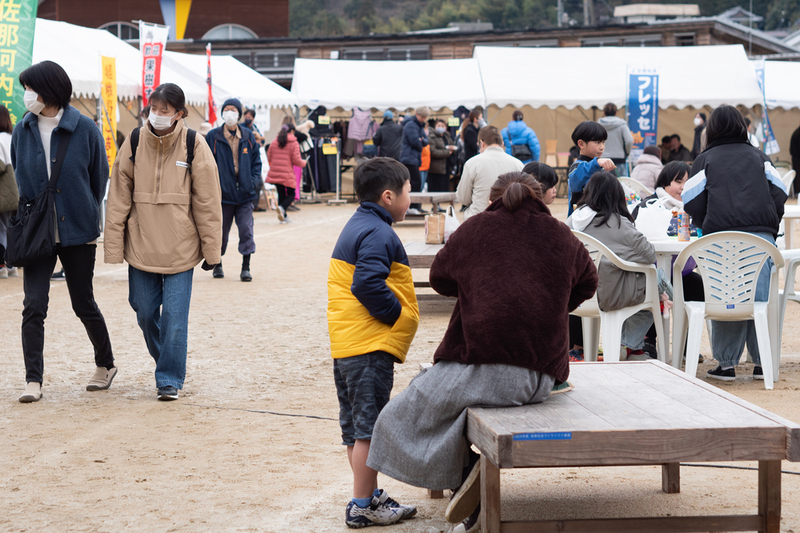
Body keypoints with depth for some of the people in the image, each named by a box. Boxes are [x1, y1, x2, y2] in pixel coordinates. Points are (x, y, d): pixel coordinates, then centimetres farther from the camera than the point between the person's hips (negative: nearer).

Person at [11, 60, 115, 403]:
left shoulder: (85, 129, -7)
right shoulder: (23, 131, 1)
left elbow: (99, 178, 2)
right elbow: (19, 178, 12)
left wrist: (89, 217, 4)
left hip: (78, 232, -2)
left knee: (83, 303, 10)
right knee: (33, 306, -7)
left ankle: (105, 364, 31)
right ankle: (33, 381, -5)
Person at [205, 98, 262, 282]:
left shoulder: (248, 136, 7)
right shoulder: (213, 136, -1)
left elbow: (256, 161, 12)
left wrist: (255, 181, -1)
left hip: (245, 193, 1)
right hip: (223, 192, -1)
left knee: (246, 230, -6)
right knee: (221, 231, 8)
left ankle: (246, 267, 0)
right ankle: (217, 264, 27)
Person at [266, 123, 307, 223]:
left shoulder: (274, 142, 8)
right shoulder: (294, 143, -5)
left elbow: (269, 157, 11)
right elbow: (296, 160, -9)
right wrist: (304, 162, 12)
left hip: (275, 173, 4)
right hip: (287, 174, -4)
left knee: (281, 194, 14)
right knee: (291, 194, 7)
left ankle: (283, 217, 14)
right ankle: (282, 208, -22)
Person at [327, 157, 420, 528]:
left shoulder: (357, 226, 18)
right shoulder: (378, 234, -15)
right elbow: (368, 285, -26)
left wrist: (395, 315, 16)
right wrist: (397, 314, -14)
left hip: (345, 344, 11)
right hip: (371, 346, -11)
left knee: (356, 427, 15)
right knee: (369, 428, -5)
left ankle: (370, 496, 25)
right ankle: (362, 507, -1)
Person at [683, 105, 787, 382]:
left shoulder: (705, 159, 14)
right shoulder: (759, 156, 18)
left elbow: (693, 203, 8)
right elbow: (779, 194, 11)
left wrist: (706, 227, 24)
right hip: (761, 235, 1)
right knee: (761, 299, 4)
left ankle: (727, 364, 2)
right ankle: (762, 362, 4)